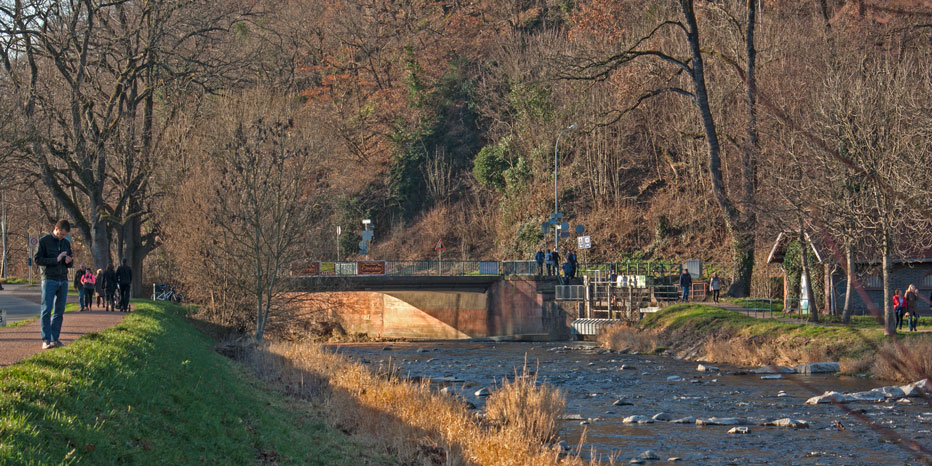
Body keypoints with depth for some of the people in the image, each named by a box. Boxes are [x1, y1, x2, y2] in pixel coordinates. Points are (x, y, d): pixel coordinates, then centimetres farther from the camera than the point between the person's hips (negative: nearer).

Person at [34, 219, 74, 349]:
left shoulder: (66, 243, 15)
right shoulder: (44, 241, -1)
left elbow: (71, 264, 21)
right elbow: (37, 260, -7)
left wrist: (69, 261, -4)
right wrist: (56, 260, -16)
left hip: (63, 281, 6)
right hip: (49, 279, -6)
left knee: (60, 312, 5)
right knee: (46, 310, -8)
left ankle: (55, 338, 8)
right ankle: (46, 340, -10)